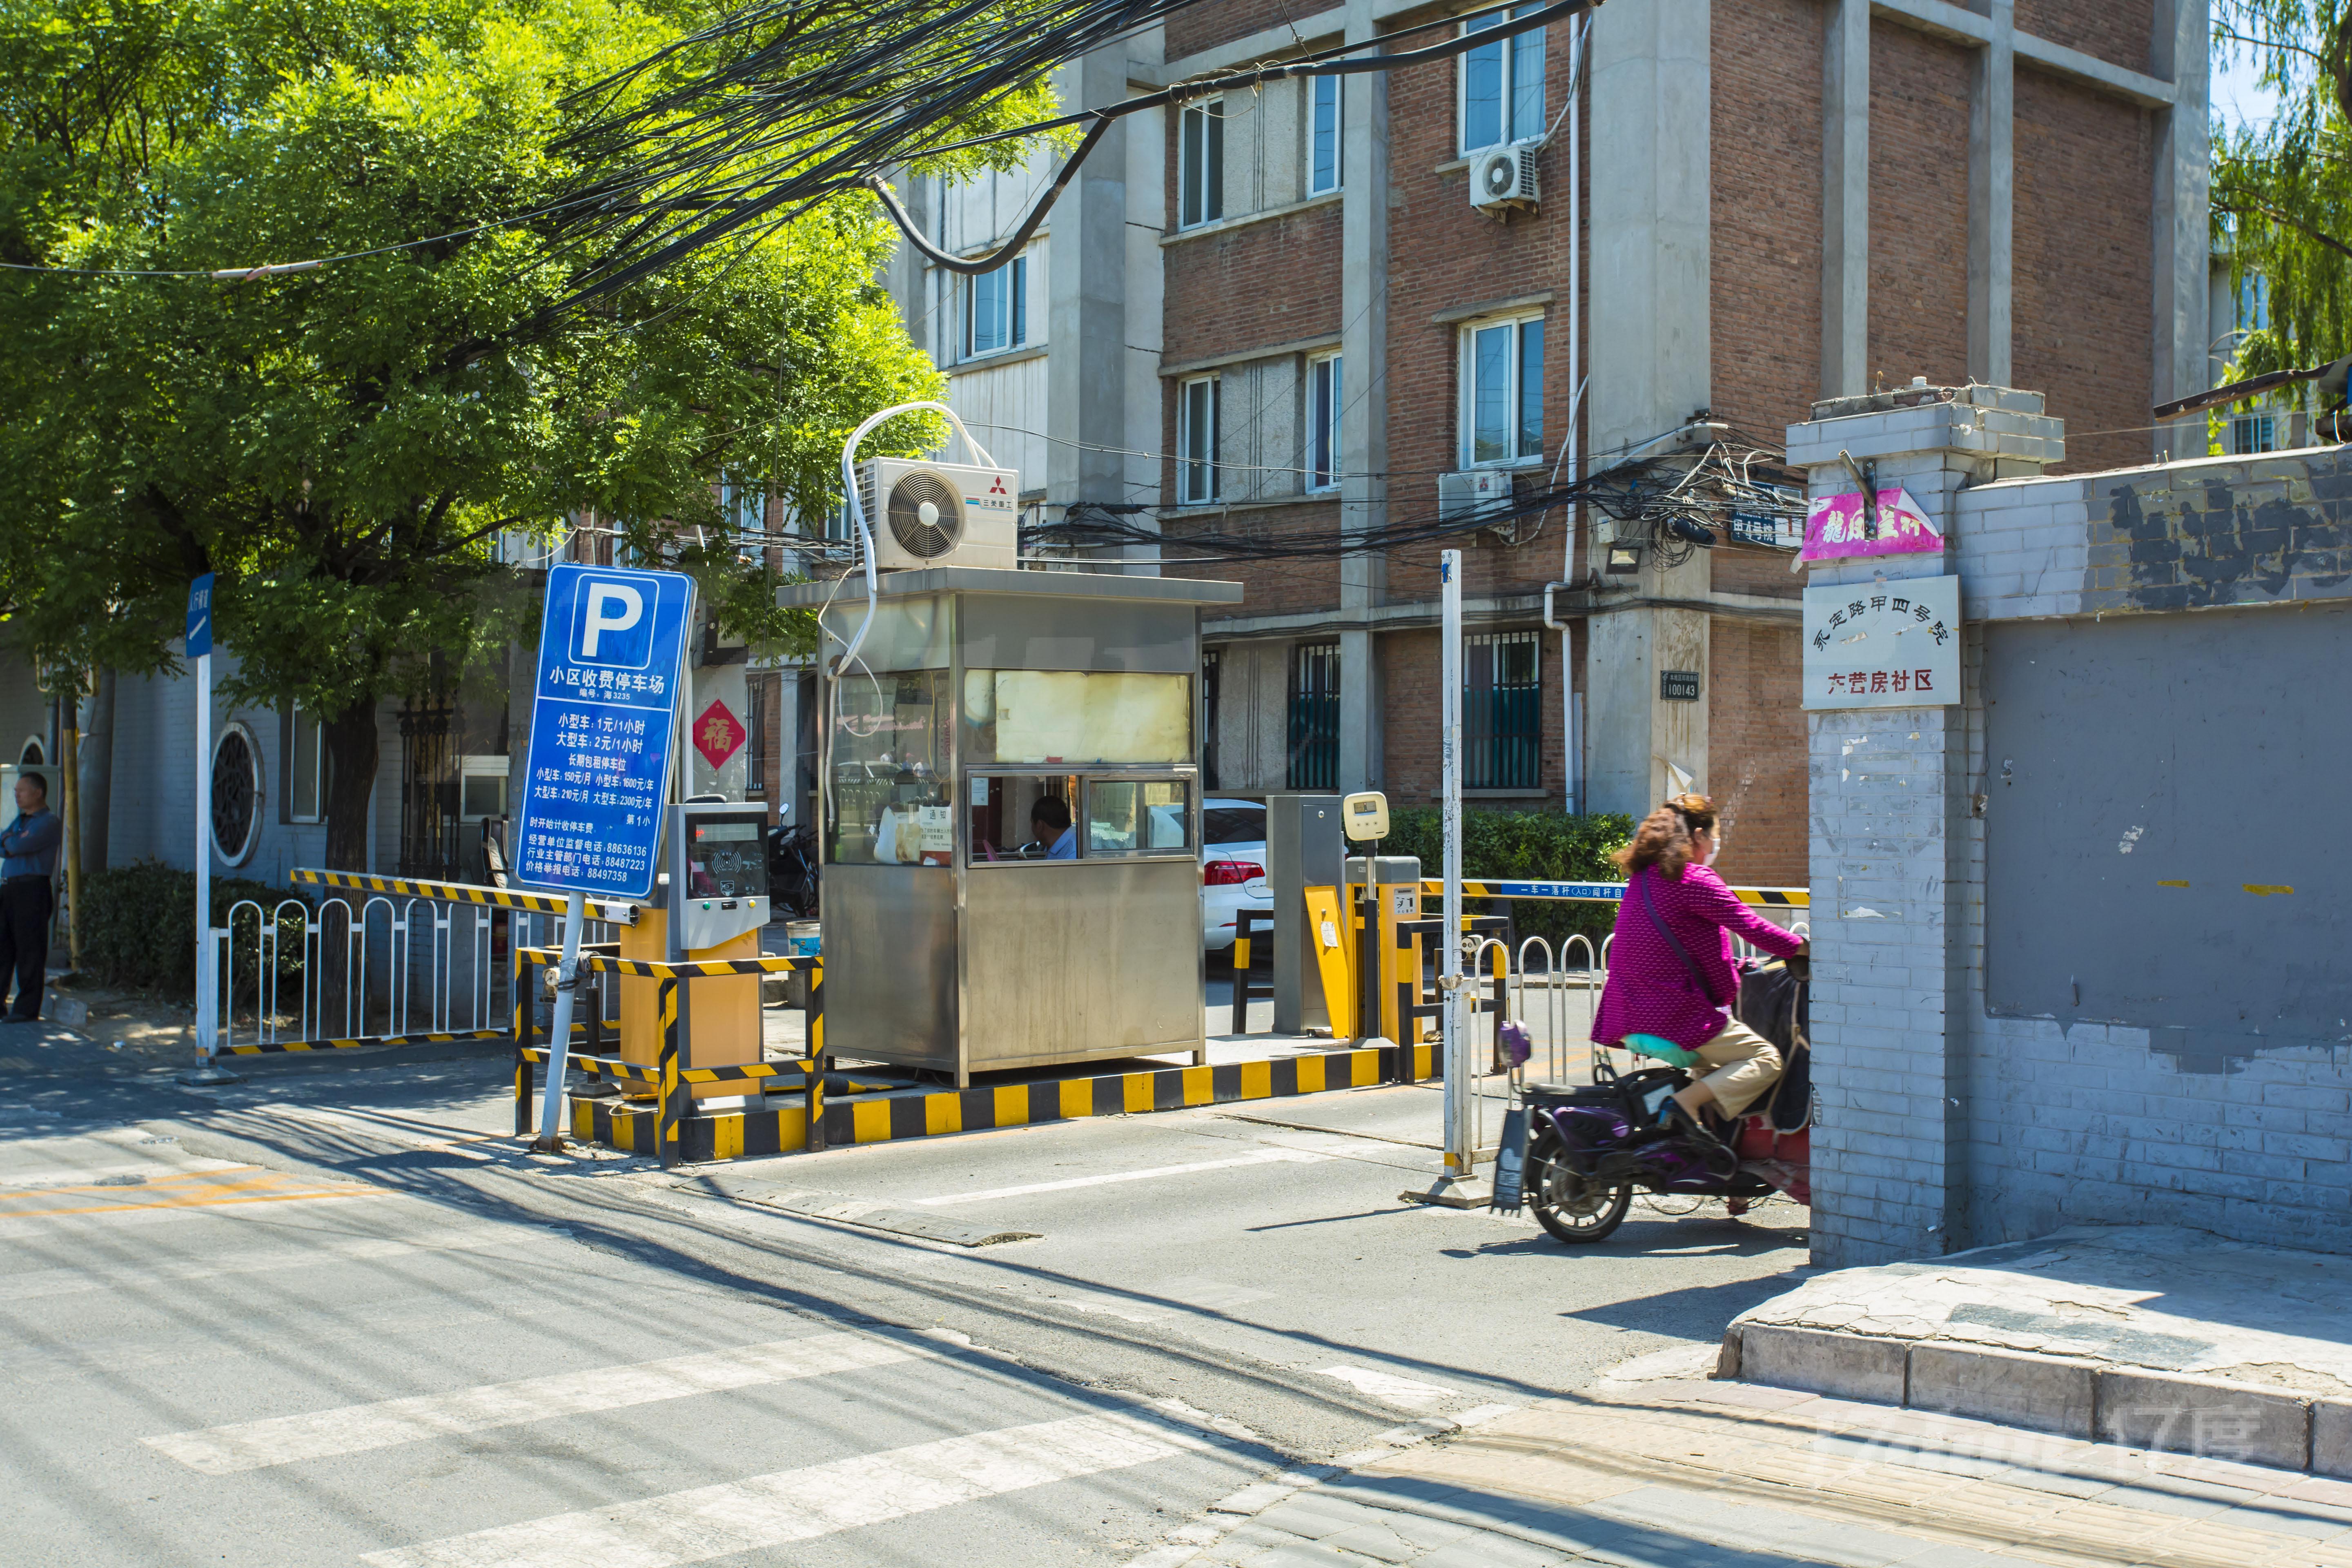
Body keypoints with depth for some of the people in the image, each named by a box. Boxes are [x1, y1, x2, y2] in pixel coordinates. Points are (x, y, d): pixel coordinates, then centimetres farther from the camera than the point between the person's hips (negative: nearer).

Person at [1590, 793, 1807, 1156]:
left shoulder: (1641, 878, 14)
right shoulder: (1694, 880, -12)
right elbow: (1752, 927, -14)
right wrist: (1808, 948, -2)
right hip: (1676, 1022, -9)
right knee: (1765, 1060, -4)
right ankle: (1688, 1101, -19)